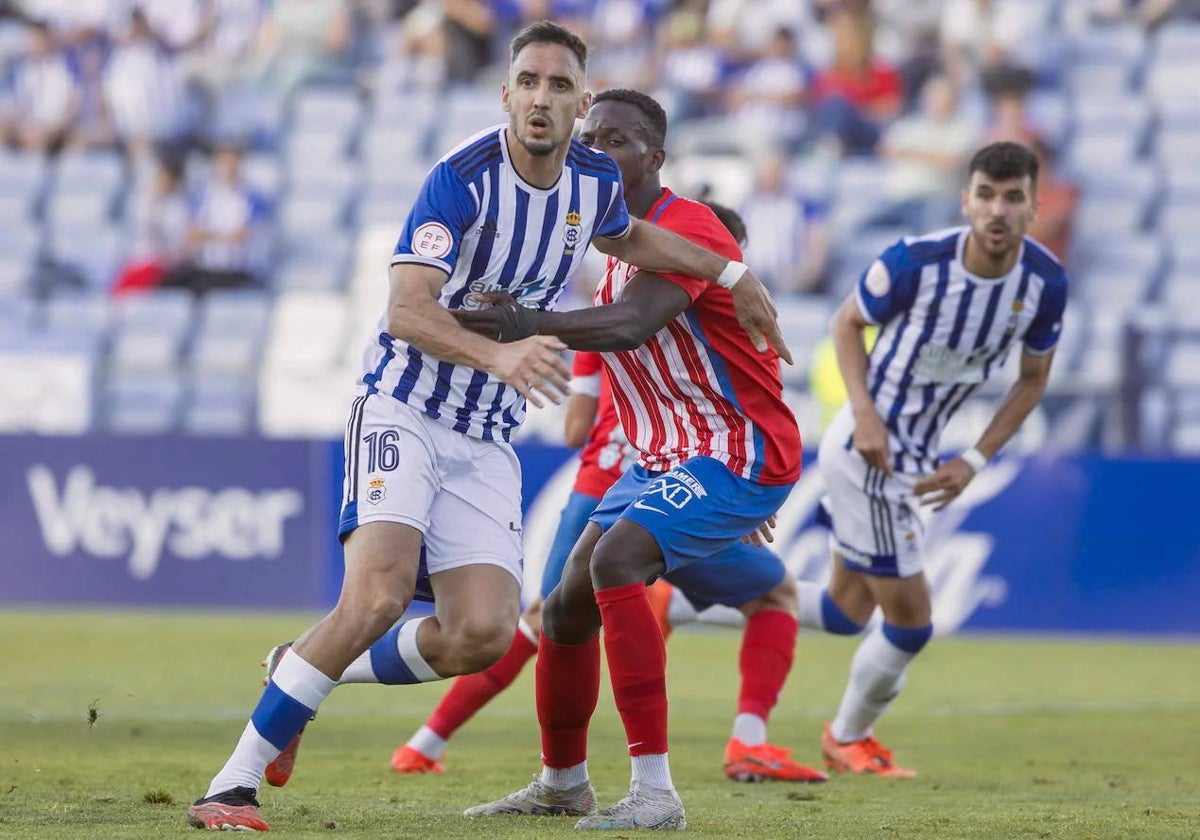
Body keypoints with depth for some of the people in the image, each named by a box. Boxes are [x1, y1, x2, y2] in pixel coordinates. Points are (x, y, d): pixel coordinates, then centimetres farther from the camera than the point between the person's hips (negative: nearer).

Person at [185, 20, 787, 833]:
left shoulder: (596, 180, 3)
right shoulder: (462, 179, -18)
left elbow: (625, 237, 29)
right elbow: (406, 313, -28)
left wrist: (732, 274, 25)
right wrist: (498, 355, -44)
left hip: (487, 442, 6)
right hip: (404, 410, -6)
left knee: (483, 633, -11)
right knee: (380, 595, -27)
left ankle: (312, 670, 16)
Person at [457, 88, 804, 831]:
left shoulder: (685, 227, -18)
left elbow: (635, 323, -36)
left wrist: (535, 324, -48)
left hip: (739, 453, -10)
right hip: (664, 458, 10)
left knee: (616, 561, -29)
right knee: (568, 607, 8)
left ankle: (655, 793, -29)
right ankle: (562, 783, 31)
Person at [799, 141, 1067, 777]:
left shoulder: (1045, 283, -9)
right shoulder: (917, 262, -23)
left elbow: (1033, 378, 6)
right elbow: (848, 322, -6)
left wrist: (974, 461, -2)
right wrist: (865, 413, -19)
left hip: (913, 456, 7)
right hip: (867, 446, -7)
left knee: (844, 613, 16)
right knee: (909, 620, -3)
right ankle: (850, 738, 23)